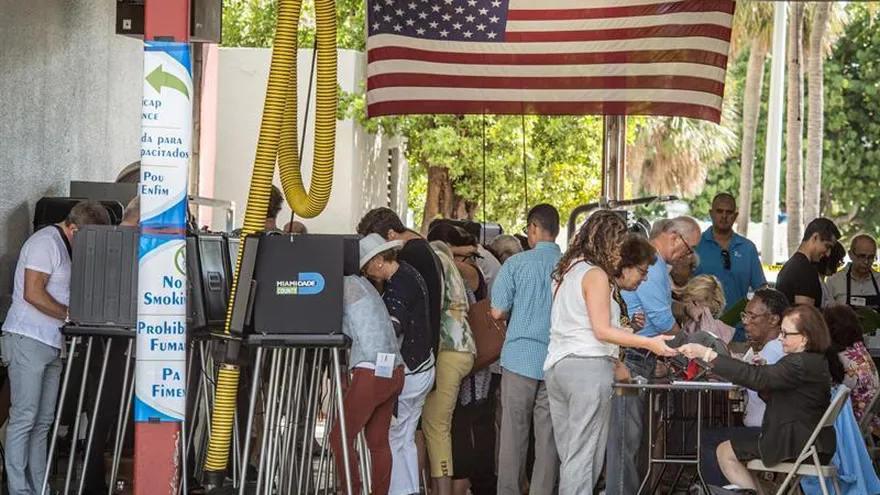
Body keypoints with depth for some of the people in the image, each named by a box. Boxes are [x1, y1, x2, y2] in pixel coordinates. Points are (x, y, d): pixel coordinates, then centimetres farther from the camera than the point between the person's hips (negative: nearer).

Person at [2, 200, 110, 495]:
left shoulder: (67, 248, 17)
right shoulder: (46, 242, -12)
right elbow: (33, 293, -19)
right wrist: (72, 315, -15)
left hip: (51, 344, 9)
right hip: (27, 340, -9)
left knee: (43, 421, 9)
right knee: (24, 418, -7)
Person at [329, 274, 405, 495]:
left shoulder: (346, 285, -4)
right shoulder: (361, 283, 21)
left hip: (372, 373, -9)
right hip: (393, 371, 9)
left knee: (340, 437, -2)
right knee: (378, 441, 10)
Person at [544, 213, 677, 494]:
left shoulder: (568, 271, 20)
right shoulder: (596, 274, -5)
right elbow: (601, 330, -11)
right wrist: (649, 343, -14)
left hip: (555, 366, 8)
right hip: (588, 366, -8)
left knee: (569, 456, 7)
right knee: (583, 457, -8)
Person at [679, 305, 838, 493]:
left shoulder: (803, 364, -23)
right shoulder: (814, 361, 10)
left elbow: (756, 377, -30)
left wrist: (706, 354, -32)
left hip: (798, 447, -10)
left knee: (725, 451, 3)